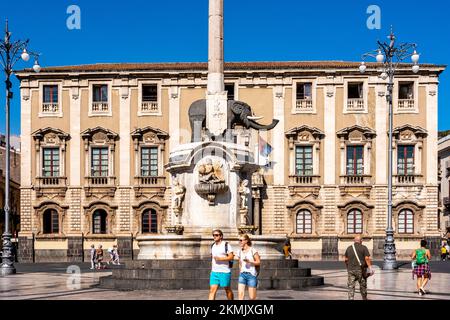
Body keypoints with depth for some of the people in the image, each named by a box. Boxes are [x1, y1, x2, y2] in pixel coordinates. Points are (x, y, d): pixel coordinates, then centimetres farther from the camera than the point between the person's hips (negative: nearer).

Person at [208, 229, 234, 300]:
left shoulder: (226, 245, -7)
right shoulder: (213, 246, 13)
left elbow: (231, 257, -12)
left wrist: (220, 258, -19)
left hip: (225, 271, -5)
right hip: (214, 272, 5)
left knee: (227, 290, 8)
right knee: (212, 290, -6)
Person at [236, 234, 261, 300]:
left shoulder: (253, 250, -5)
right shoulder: (240, 252, 10)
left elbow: (258, 262, -5)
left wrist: (249, 261, -19)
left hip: (251, 275, -4)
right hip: (242, 274, 4)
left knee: (252, 297, 0)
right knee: (240, 294, -13)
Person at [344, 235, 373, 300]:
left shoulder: (349, 248, 10)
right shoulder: (363, 248, -2)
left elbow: (346, 260, 14)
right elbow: (367, 258, -13)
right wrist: (370, 268, -12)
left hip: (351, 270, 2)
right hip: (360, 270, -2)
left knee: (351, 286, 0)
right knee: (363, 286, 12)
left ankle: (351, 298, -14)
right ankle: (364, 299, 25)